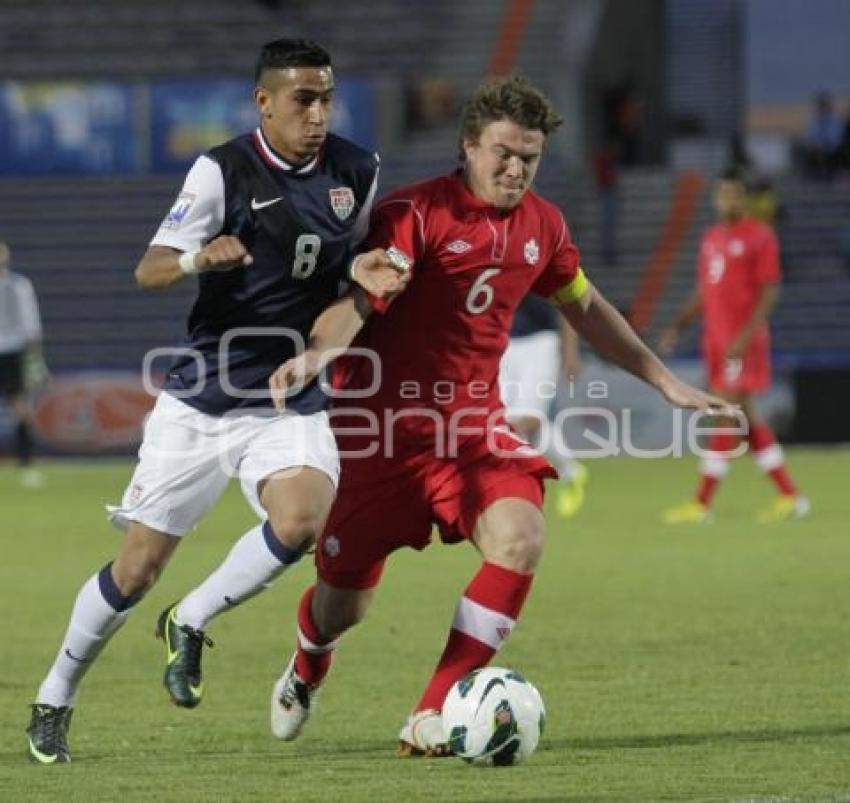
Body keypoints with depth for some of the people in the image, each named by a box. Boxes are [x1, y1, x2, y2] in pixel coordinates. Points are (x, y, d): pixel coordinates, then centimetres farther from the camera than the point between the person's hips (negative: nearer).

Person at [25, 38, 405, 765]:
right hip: (200, 403, -3)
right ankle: (54, 701, 23)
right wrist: (198, 258, -40)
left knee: (301, 521, -27)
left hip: (292, 404, 3)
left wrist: (366, 272, -6)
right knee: (138, 568, 1)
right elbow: (149, 269, -17)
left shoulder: (356, 172, 0)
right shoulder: (222, 172, -12)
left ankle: (191, 624, -1)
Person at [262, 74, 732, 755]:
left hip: (475, 425, 4)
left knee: (521, 540, -25)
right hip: (384, 425, -4)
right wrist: (316, 353, -48)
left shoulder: (542, 225, 6)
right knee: (344, 604, 3)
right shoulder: (414, 214, -13)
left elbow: (585, 308, 23)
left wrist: (663, 380, 25)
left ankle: (433, 718, -18)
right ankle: (306, 673, 44)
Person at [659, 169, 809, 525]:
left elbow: (770, 292, -11)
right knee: (745, 418, 8)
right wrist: (677, 326, 8)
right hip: (716, 341, 8)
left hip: (743, 344, -8)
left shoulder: (759, 236, -6)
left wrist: (745, 336, -19)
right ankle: (789, 495, 14)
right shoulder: (712, 238, 17)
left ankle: (701, 503, -9)